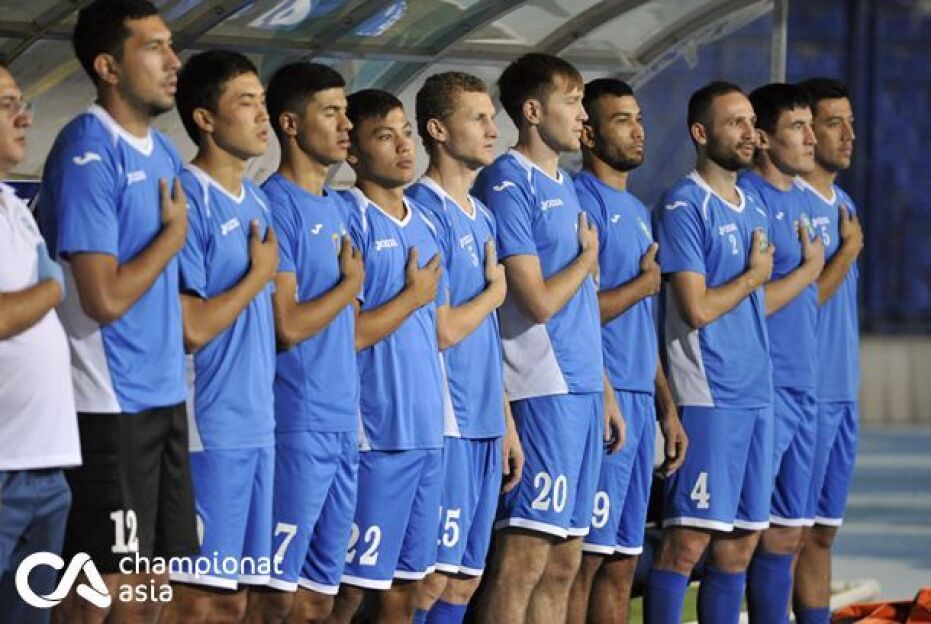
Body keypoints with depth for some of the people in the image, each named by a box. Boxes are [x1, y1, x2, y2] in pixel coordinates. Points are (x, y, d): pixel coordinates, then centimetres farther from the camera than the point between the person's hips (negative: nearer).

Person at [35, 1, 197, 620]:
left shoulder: (164, 153, 12)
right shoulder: (89, 154, -15)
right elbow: (104, 299, -20)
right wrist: (173, 232, -7)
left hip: (164, 397, 8)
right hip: (110, 404, -8)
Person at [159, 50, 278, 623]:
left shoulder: (257, 202, 15)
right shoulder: (188, 200, -11)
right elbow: (193, 328, -17)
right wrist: (260, 274, -7)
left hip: (257, 424, 8)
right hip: (210, 429, -8)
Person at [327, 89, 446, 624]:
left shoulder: (426, 224, 15)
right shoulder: (349, 222, -8)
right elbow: (346, 335, -15)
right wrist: (412, 297, -4)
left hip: (427, 430, 7)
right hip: (374, 434, -7)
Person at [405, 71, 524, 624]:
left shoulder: (483, 218, 16)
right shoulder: (425, 213, -11)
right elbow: (443, 331, -16)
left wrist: (507, 423, 18)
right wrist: (495, 290, 0)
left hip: (484, 426, 8)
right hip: (445, 427, -8)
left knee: (464, 579, 9)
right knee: (433, 579, -8)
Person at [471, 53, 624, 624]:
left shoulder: (562, 186, 18)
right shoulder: (509, 186, -10)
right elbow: (539, 302, -16)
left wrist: (604, 392, 19)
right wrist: (587, 258, 1)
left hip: (581, 389, 9)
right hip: (543, 390, -9)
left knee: (563, 563, 9)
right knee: (523, 560, -11)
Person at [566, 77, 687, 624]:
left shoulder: (638, 211, 20)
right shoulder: (583, 204, -9)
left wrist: (668, 409, 19)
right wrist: (646, 282, -4)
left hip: (640, 398, 9)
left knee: (623, 561, 9)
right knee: (587, 555, -9)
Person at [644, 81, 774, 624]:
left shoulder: (753, 209, 17)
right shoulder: (685, 207, -9)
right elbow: (697, 308, -15)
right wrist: (752, 276, -3)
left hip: (756, 393, 8)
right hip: (709, 395, -8)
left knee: (741, 539, 9)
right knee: (689, 539, -10)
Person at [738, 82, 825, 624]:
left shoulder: (801, 199, 15)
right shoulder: (745, 200, -12)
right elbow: (749, 306, -16)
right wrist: (809, 269, -6)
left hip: (802, 384, 9)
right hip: (763, 389, -9)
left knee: (791, 531, 11)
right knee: (775, 530, -8)